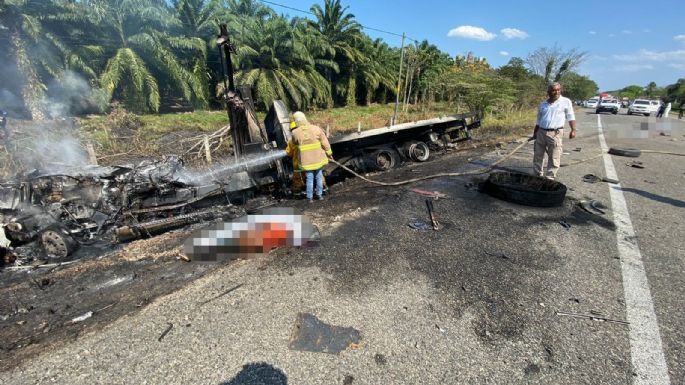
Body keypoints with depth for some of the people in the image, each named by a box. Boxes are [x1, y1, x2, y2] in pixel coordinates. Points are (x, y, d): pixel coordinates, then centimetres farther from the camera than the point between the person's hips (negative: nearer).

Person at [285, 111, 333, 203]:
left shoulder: (295, 133, -8)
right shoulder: (316, 129, -5)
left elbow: (291, 146, 6)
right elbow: (325, 142, 1)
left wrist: (289, 153, 27)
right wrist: (329, 153, 11)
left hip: (306, 160, -1)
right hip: (318, 158, 1)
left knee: (309, 178, 9)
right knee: (319, 177, 16)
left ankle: (309, 197, 17)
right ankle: (319, 195, 25)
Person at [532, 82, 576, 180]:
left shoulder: (566, 102, 2)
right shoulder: (543, 104, 11)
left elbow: (570, 117, 1)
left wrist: (573, 130, -9)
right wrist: (534, 134, 17)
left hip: (555, 133, -4)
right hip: (541, 132, 4)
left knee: (554, 158, -2)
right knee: (537, 156, 9)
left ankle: (549, 179, 5)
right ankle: (537, 176, 22)